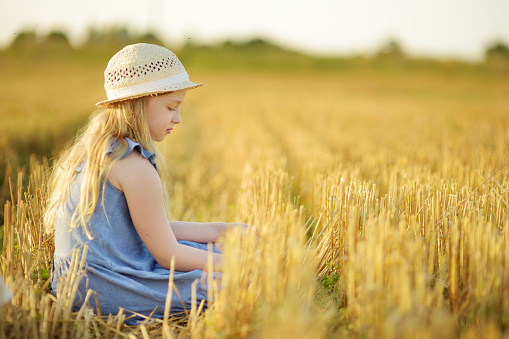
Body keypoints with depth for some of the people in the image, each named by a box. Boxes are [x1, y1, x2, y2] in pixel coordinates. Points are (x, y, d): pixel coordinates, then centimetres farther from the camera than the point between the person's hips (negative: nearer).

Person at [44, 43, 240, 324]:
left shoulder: (90, 151, 11)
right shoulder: (135, 166, -19)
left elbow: (154, 230, 15)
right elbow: (168, 256, -14)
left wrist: (218, 230, 14)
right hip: (106, 293, -10)